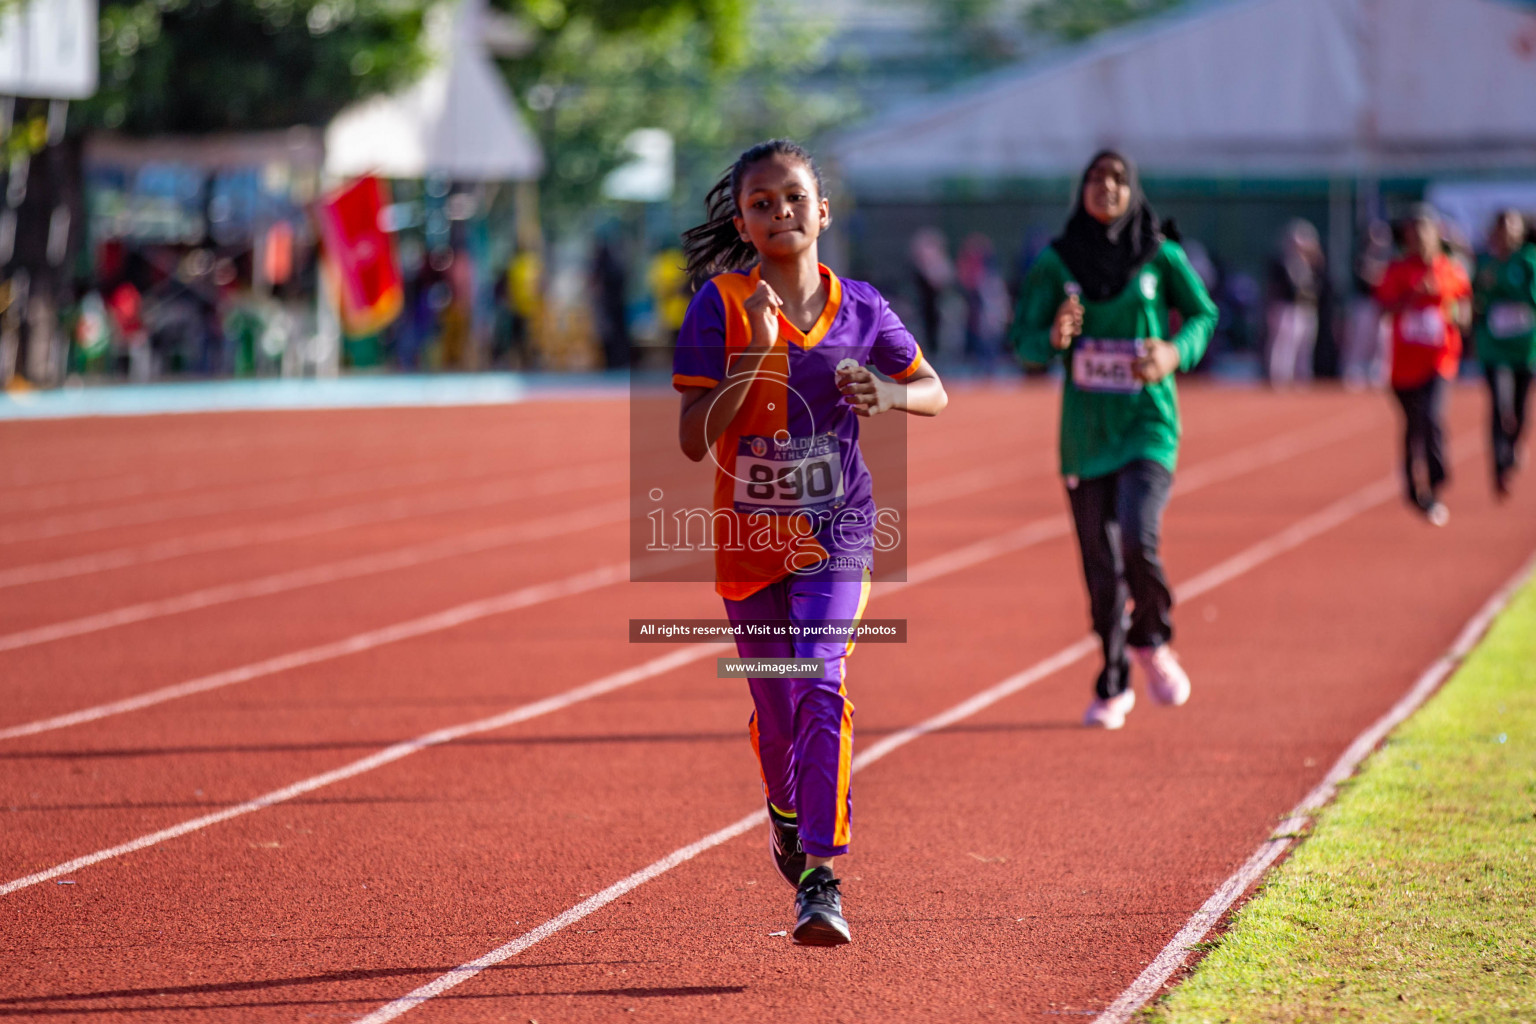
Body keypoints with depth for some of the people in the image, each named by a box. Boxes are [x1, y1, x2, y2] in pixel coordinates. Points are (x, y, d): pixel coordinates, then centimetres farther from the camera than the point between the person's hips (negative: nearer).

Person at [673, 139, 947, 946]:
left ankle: (820, 875, -21)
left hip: (835, 533, -1)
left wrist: (888, 395, -13)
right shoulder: (719, 307, -9)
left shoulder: (858, 308, -3)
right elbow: (694, 441, -15)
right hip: (750, 538, 1)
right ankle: (785, 809, 48)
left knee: (820, 687, -20)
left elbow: (934, 393, 10)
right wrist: (754, 356, -26)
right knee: (774, 704, 14)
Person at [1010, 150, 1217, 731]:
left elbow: (1204, 315, 10)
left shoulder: (1162, 256, -2)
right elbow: (1024, 343, 0)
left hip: (1148, 425, -2)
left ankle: (1151, 642, 7)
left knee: (1138, 540, -22)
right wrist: (1053, 339, -23)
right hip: (1085, 433, 2)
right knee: (1101, 564, 5)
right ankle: (1113, 687, 22)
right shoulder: (1055, 263, 0)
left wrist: (1177, 351, -10)